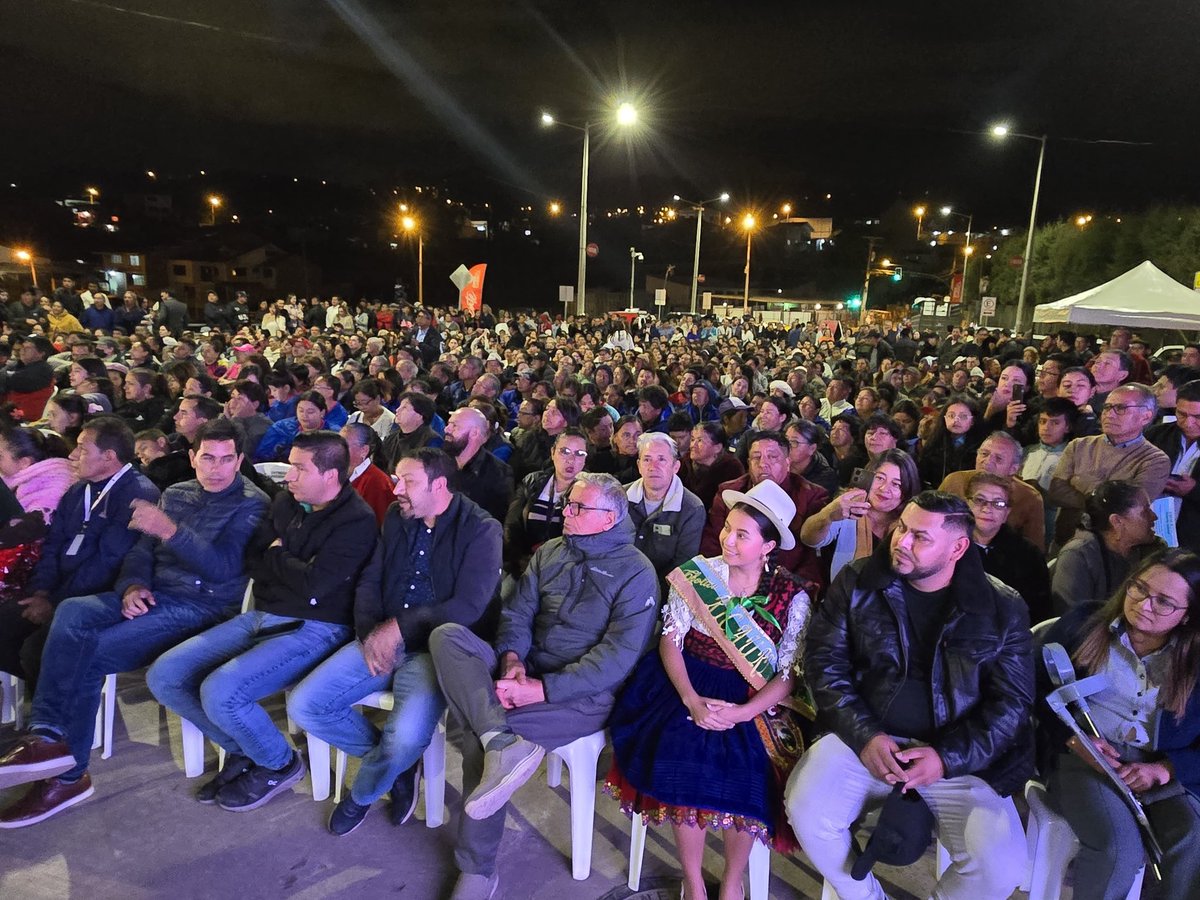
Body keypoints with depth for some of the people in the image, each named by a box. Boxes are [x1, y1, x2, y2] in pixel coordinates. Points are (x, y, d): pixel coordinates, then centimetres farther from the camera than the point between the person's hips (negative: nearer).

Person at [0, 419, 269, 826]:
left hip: (201, 607, -6)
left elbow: (224, 566, -18)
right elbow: (142, 551, 14)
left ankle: (67, 774, -3)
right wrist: (132, 585, -7)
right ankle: (47, 736, -23)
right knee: (71, 611, -21)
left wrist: (170, 531, -28)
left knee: (88, 655, -18)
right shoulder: (175, 494, 15)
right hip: (152, 596, 6)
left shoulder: (251, 504, -6)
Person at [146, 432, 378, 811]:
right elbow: (252, 561, 9)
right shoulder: (286, 501, 8)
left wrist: (275, 556, -5)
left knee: (219, 692, -26)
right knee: (163, 676, 0)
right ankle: (243, 750, 18)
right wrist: (291, 567, -10)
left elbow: (312, 585, -23)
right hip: (261, 617, 9)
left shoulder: (357, 521, -15)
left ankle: (280, 764, 4)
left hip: (313, 629, -8)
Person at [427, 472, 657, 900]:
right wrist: (511, 659, -12)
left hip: (584, 692, -6)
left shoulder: (635, 573, -7)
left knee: (480, 730, -26)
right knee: (447, 635, -19)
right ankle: (504, 745, -36)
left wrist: (546, 688, -22)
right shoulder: (550, 552, 12)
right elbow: (517, 613, 10)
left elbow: (620, 655, -15)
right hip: (527, 669, 6)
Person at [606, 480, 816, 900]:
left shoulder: (792, 597, -5)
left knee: (747, 771, -25)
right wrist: (691, 700, -18)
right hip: (688, 686, 1)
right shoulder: (696, 573, -3)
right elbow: (670, 641, -3)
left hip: (752, 702, 0)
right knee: (687, 755, -25)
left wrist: (741, 713, -20)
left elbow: (788, 675, -5)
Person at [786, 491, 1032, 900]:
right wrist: (864, 734, -14)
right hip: (865, 737, 0)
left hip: (960, 756, 0)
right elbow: (824, 661, -2)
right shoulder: (857, 582, -3)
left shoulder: (1002, 608, -4)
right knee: (807, 811, -22)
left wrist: (947, 757, -14)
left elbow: (1013, 700, -2)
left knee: (1001, 866, -19)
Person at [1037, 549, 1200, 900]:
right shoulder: (1085, 621, -1)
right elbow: (1036, 689, 2)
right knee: (1120, 849, -27)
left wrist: (1161, 770, -15)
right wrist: (1073, 739, -13)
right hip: (1082, 756, -2)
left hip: (1166, 769, 3)